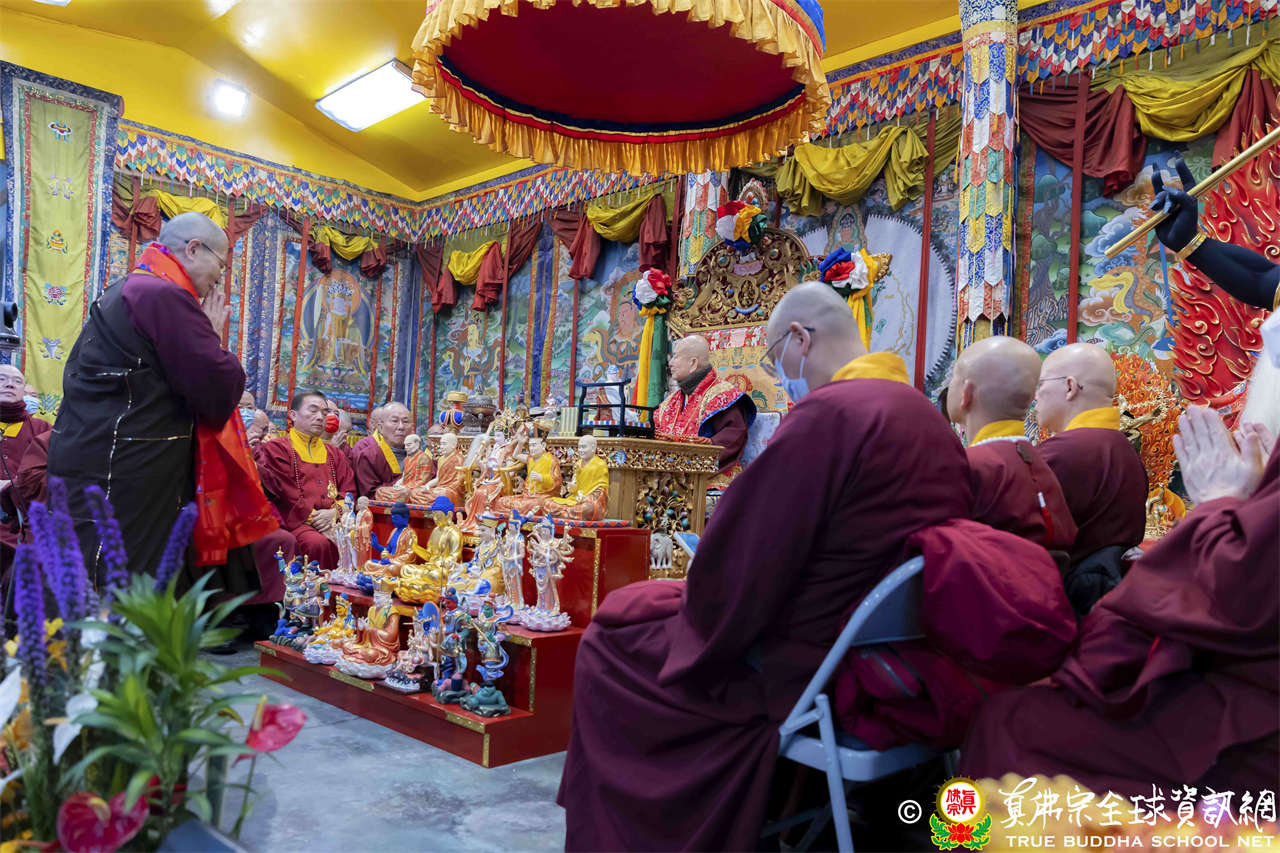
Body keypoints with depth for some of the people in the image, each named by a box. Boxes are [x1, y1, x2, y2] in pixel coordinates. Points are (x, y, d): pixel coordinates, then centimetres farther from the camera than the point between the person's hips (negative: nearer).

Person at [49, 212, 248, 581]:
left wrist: (205, 335, 7)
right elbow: (222, 397, -16)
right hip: (120, 479, -11)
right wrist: (212, 337, -2)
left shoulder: (124, 292, 18)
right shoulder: (167, 297, -15)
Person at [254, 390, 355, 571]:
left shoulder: (333, 454, 25)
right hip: (296, 522, -4)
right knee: (319, 543, -38)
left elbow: (348, 491, 15)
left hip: (333, 520, 4)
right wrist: (314, 517, -11)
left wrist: (334, 512, -6)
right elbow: (288, 494, -3)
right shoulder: (276, 448, 9)